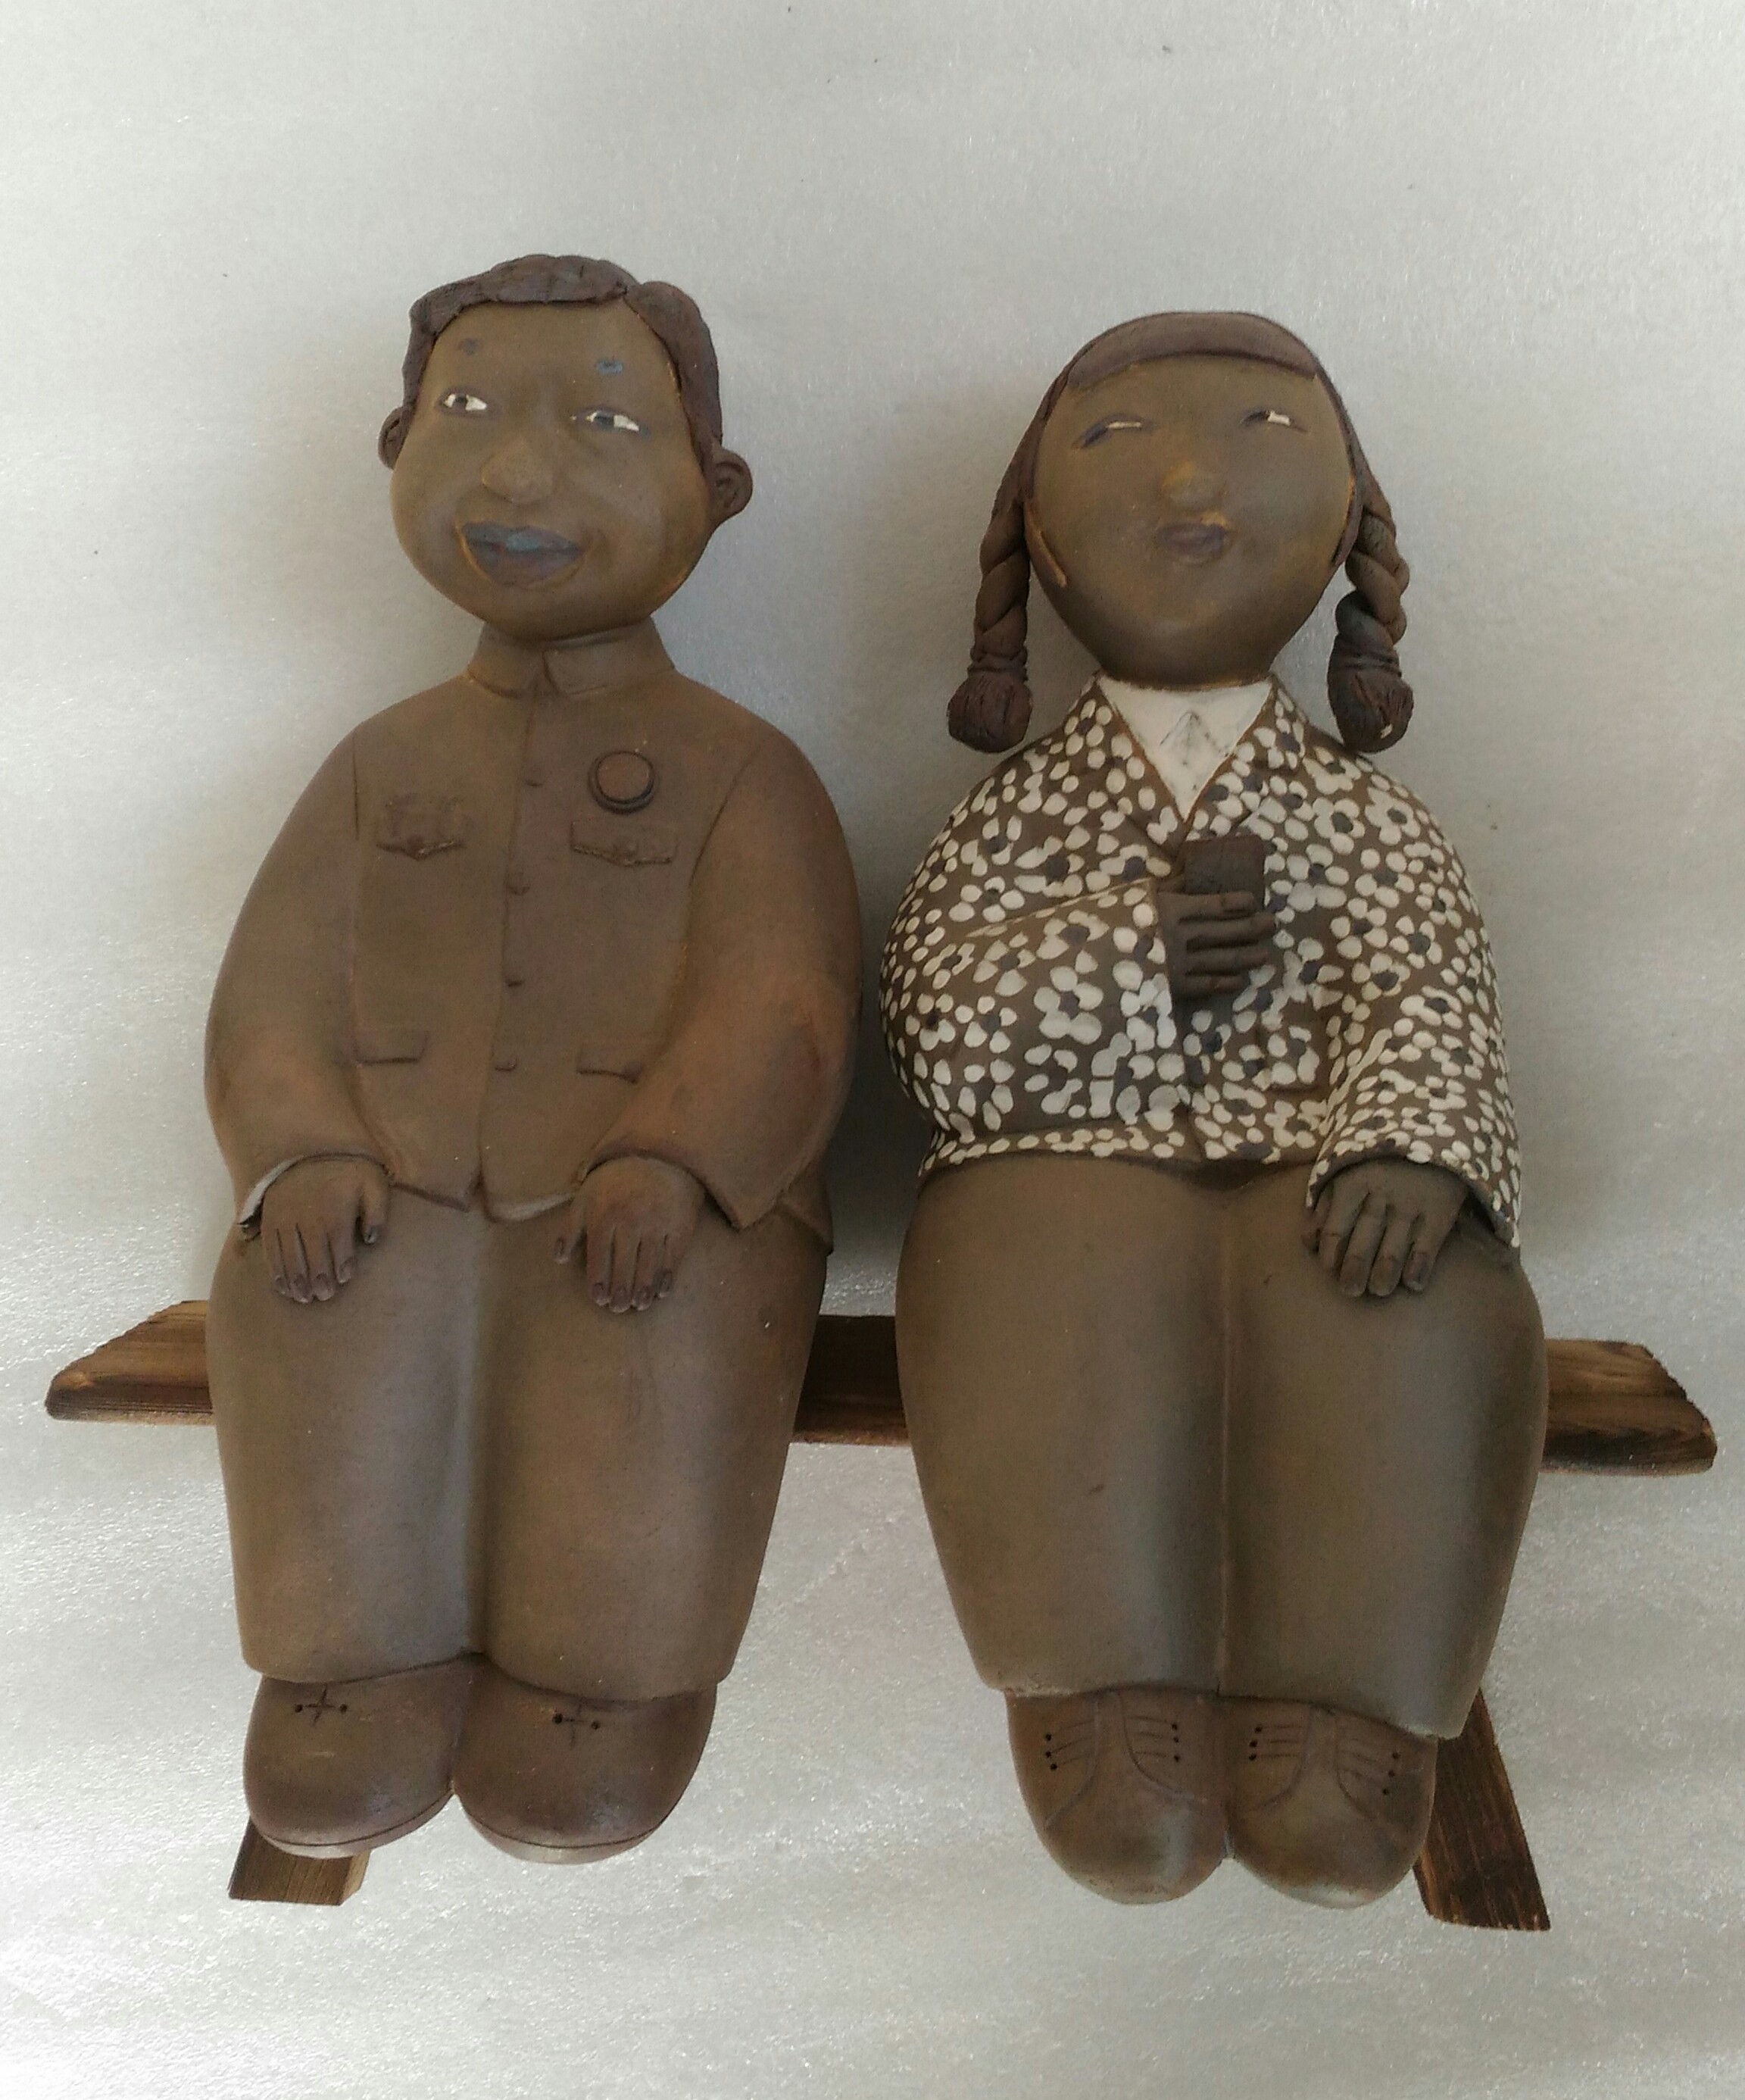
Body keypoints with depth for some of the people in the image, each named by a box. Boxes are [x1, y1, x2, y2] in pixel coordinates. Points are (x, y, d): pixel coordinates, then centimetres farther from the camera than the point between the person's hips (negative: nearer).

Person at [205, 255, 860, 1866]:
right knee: (326, 1318, -26)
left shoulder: (736, 768, 7)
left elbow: (779, 1003, -6)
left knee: (663, 1330, -32)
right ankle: (374, 1640, -3)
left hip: (654, 1184, -2)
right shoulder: (388, 762, 18)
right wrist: (303, 1150, -10)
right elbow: (279, 988, 10)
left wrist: (672, 1159, -24)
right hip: (395, 1181, 3)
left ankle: (610, 1661, -9)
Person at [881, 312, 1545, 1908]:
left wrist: (1407, 1140, -26)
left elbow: (1431, 999, -3)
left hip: (1308, 1179, 1)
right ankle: (1110, 1674, -20)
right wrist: (1127, 952, -14)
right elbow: (935, 1027, 0)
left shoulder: (1372, 823, 15)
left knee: (1429, 1317, -32)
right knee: (1062, 1302, -35)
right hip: (1071, 1175, 0)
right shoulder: (1018, 817, 14)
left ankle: (1341, 1696, -19)